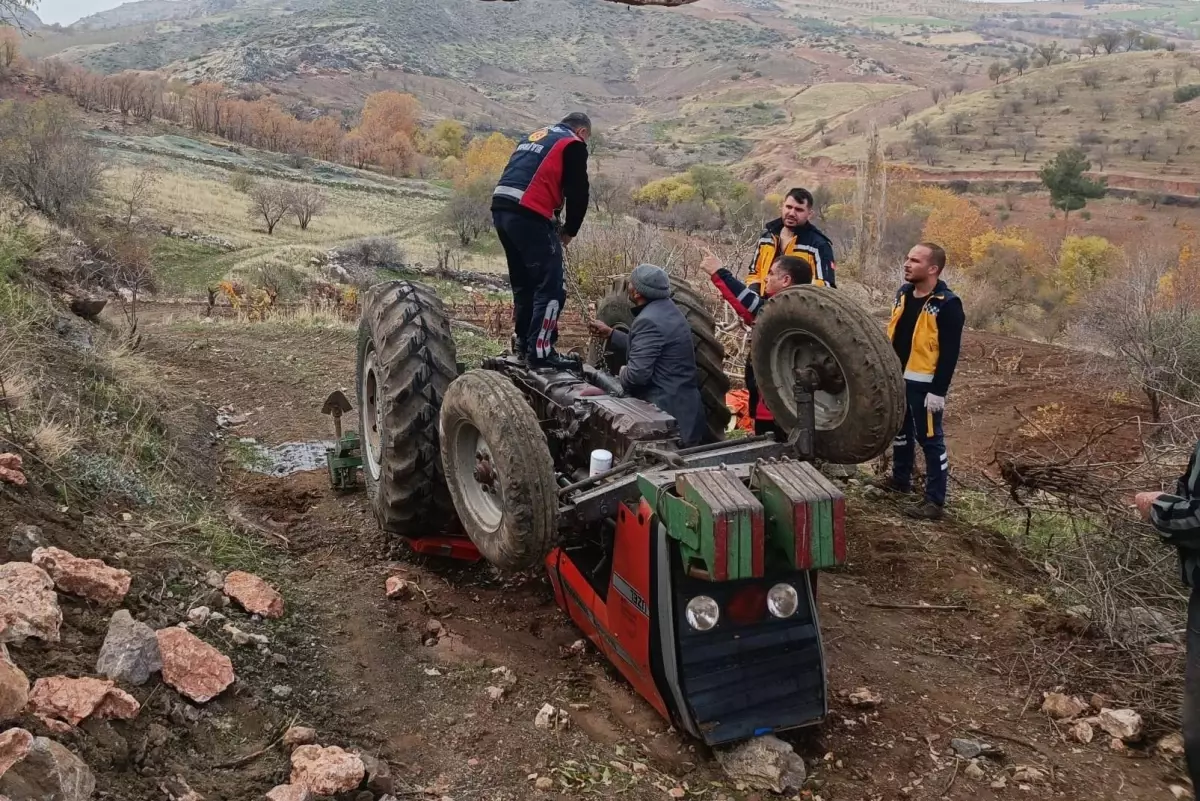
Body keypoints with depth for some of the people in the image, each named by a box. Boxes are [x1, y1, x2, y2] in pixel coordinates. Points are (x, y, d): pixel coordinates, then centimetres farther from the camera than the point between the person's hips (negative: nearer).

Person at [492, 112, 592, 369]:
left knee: (523, 282, 20)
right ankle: (540, 351, -6)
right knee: (551, 286, -3)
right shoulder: (573, 145, 5)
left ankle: (523, 342, 26)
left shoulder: (534, 137, 29)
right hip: (528, 215, -8)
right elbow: (578, 194, 0)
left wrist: (554, 225, 22)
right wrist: (569, 231, 14)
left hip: (500, 208, 8)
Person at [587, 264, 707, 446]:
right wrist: (610, 334, 24)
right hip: (681, 405, 10)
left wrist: (623, 374, -4)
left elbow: (638, 373, -26)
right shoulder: (666, 308, 11)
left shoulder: (649, 321, -22)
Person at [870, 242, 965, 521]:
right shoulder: (903, 293, 7)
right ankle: (900, 479, 41)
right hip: (898, 378, 8)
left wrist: (938, 391, -20)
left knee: (930, 439, -1)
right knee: (900, 430, 22)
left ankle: (935, 500, 5)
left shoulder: (947, 305, -17)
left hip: (924, 384, -8)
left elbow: (950, 353, -17)